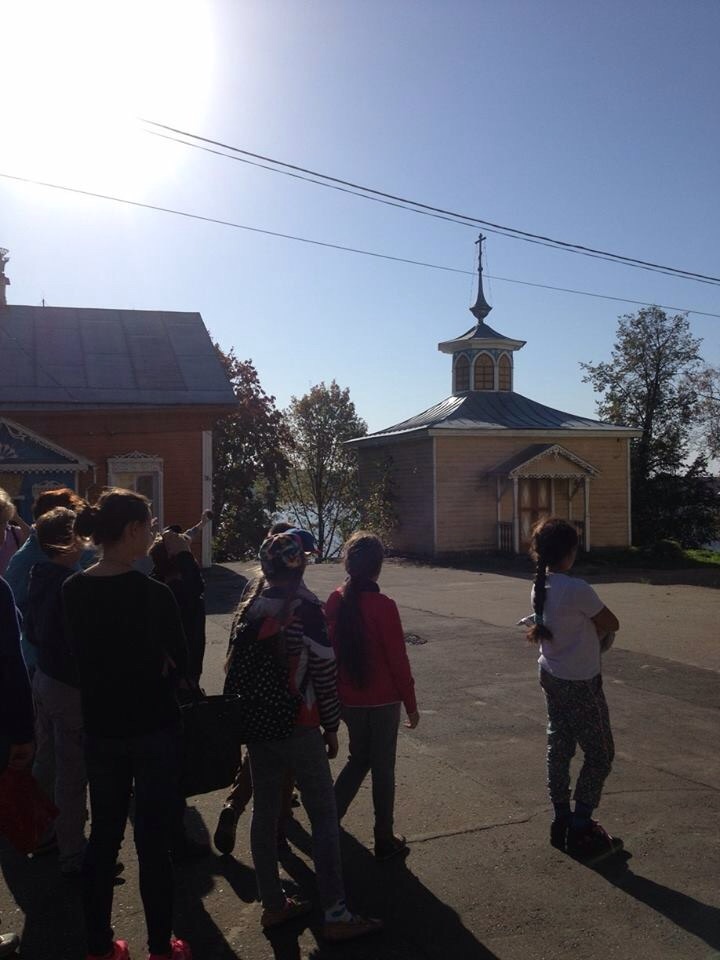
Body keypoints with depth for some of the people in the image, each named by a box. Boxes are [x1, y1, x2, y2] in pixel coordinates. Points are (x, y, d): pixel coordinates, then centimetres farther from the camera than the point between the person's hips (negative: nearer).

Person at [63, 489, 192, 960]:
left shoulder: (74, 590, -2)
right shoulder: (153, 593, -19)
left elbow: (88, 652, 9)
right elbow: (181, 663, -8)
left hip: (101, 730, 5)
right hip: (155, 731, -5)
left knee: (103, 837, 16)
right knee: (154, 841, 8)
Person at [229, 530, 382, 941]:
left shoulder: (251, 606, 2)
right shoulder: (306, 608, -14)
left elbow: (237, 664, 7)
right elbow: (324, 672, -13)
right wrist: (331, 726, -3)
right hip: (298, 726, -6)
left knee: (265, 811, 14)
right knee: (324, 816, 3)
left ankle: (273, 904, 25)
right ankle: (336, 914, 8)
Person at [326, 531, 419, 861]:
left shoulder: (335, 601, -5)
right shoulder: (383, 606, -19)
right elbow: (398, 660, -14)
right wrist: (411, 705, -3)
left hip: (349, 699, 4)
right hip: (383, 700, -4)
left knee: (358, 758, 24)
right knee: (382, 769, 10)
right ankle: (384, 841, 21)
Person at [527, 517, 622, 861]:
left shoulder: (539, 587, 0)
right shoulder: (577, 589, -25)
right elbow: (612, 624, -12)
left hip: (552, 677, 8)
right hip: (581, 683, -8)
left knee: (559, 748, 16)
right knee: (600, 754, 7)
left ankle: (562, 821, 27)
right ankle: (581, 831, 11)